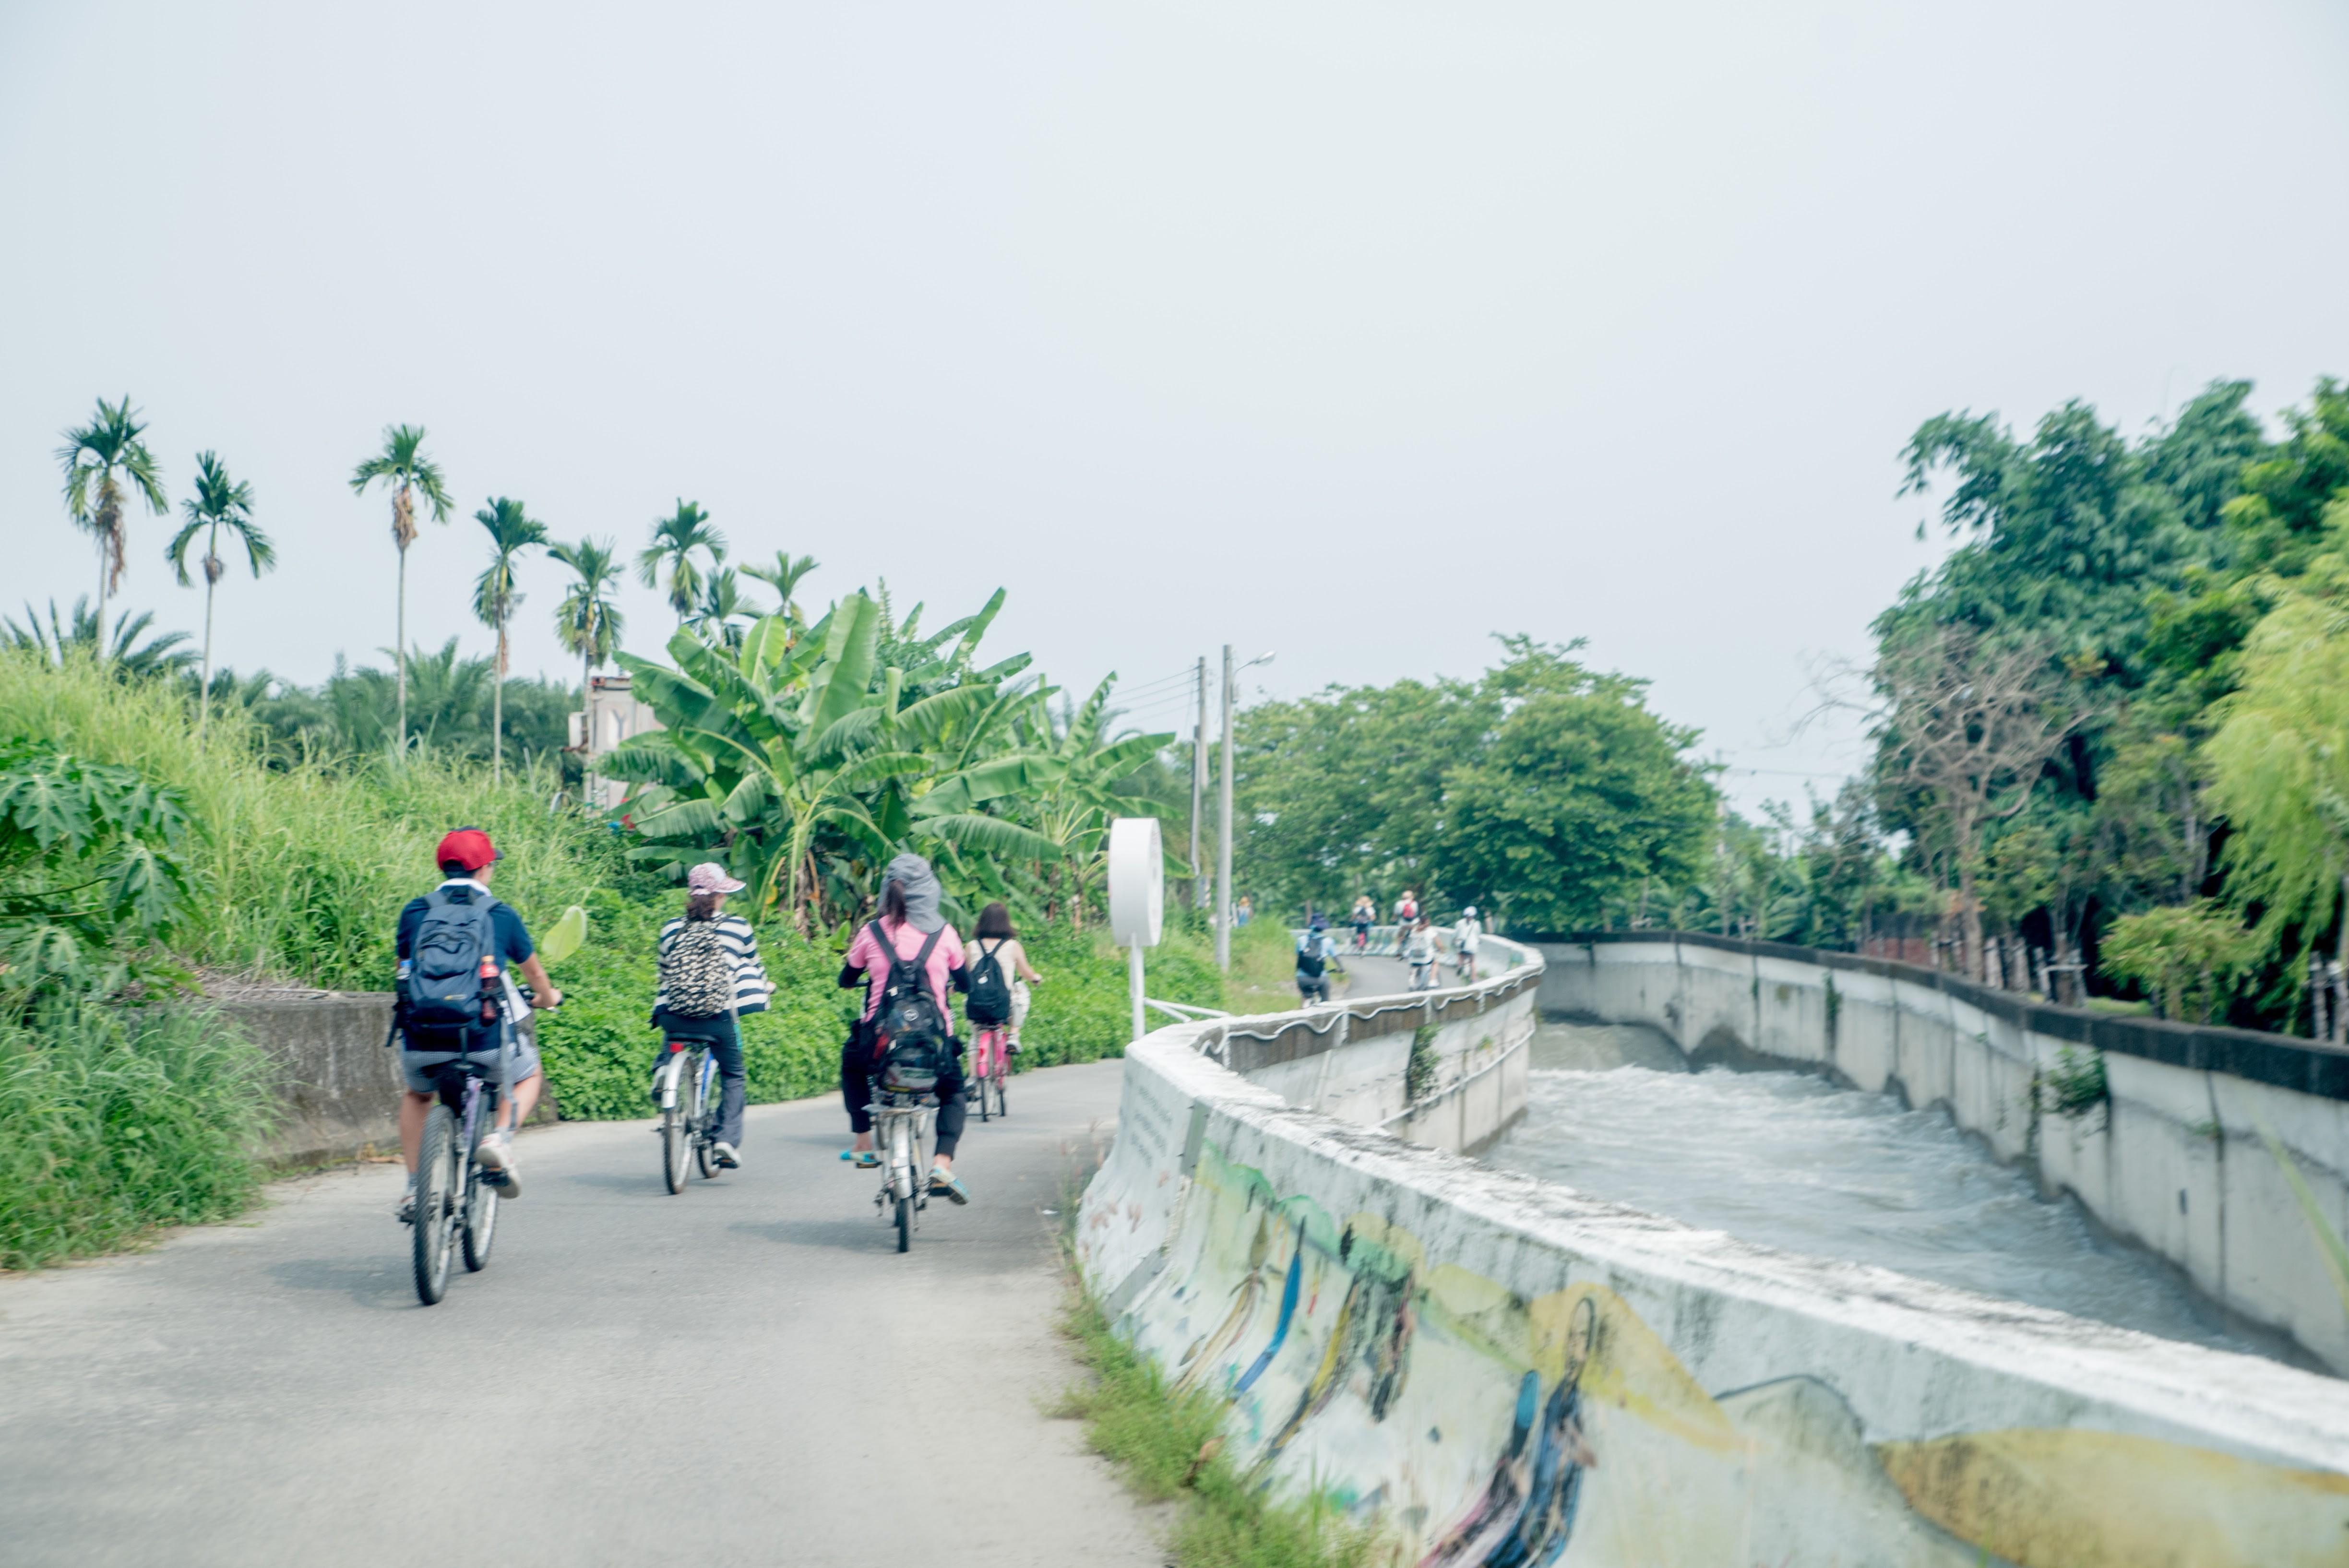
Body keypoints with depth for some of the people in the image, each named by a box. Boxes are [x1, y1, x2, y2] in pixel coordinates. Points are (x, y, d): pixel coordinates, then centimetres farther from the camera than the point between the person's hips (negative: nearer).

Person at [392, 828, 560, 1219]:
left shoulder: (414, 912, 9)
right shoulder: (501, 915, 6)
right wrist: (548, 998, 46)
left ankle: (414, 1188, 24)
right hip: (484, 1039, -2)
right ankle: (499, 1139, 0)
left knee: (417, 1095, 33)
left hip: (421, 1039, 2)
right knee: (528, 1077, 27)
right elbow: (534, 972, 23)